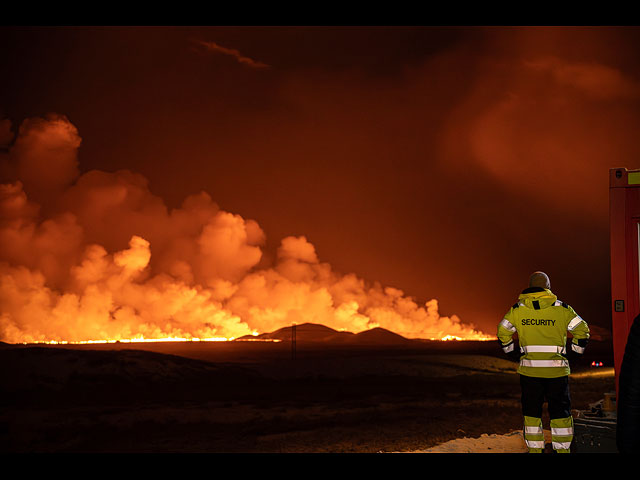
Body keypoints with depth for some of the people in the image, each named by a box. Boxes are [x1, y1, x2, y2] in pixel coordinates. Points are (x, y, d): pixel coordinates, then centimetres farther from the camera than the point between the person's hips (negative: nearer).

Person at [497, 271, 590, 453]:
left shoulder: (518, 309, 2)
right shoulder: (561, 308, -1)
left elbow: (502, 332, 7)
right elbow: (582, 330, 0)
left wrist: (513, 353, 15)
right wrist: (573, 352, 9)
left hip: (529, 369, 1)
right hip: (557, 369, -1)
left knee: (532, 411, 10)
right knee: (560, 411, 8)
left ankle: (534, 448, 12)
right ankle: (562, 448, 10)